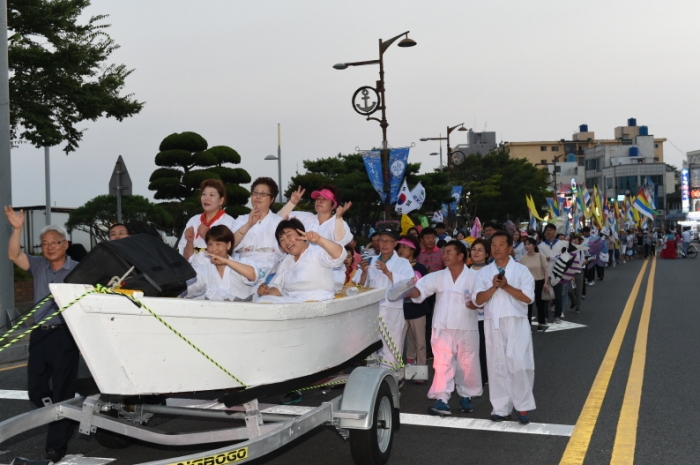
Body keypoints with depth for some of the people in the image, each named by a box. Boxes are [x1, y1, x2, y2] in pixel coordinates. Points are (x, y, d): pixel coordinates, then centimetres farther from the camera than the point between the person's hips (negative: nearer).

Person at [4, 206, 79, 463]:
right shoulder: (38, 266, 8)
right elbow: (14, 255, -7)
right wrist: (17, 229, -21)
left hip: (65, 335, -5)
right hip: (40, 335, 5)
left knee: (62, 389, 0)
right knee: (36, 388, 11)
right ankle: (65, 420, 35)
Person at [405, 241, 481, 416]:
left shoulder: (474, 276, -2)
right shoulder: (437, 277, 3)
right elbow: (418, 290, -7)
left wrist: (476, 304, -21)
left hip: (467, 328, -1)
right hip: (443, 328, 1)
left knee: (467, 364, 10)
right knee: (442, 364, -1)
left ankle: (466, 396, 27)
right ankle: (442, 401, 0)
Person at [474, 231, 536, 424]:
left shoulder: (521, 270, 1)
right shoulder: (484, 272, 8)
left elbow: (528, 297, -8)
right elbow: (478, 300, -1)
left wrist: (506, 286, -16)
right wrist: (494, 287, -15)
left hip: (516, 323, -3)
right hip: (493, 324, 3)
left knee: (520, 365, -7)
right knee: (497, 366, 6)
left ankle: (522, 406, 7)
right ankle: (501, 408, 15)